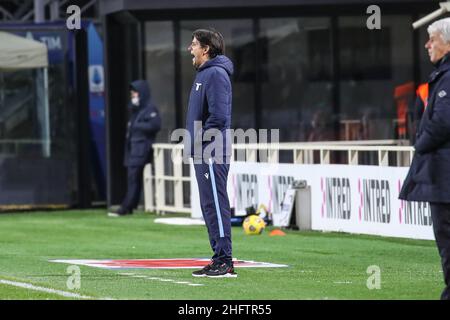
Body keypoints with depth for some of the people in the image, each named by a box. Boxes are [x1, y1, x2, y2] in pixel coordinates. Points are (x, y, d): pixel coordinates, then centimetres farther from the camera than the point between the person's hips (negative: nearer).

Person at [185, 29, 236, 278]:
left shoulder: (216, 74, -13)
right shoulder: (203, 73, 19)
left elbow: (219, 116, -21)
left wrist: (201, 139, -16)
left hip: (212, 153, -10)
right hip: (202, 154, 10)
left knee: (216, 205, -10)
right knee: (209, 206, 12)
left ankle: (224, 262, -11)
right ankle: (219, 259, 15)